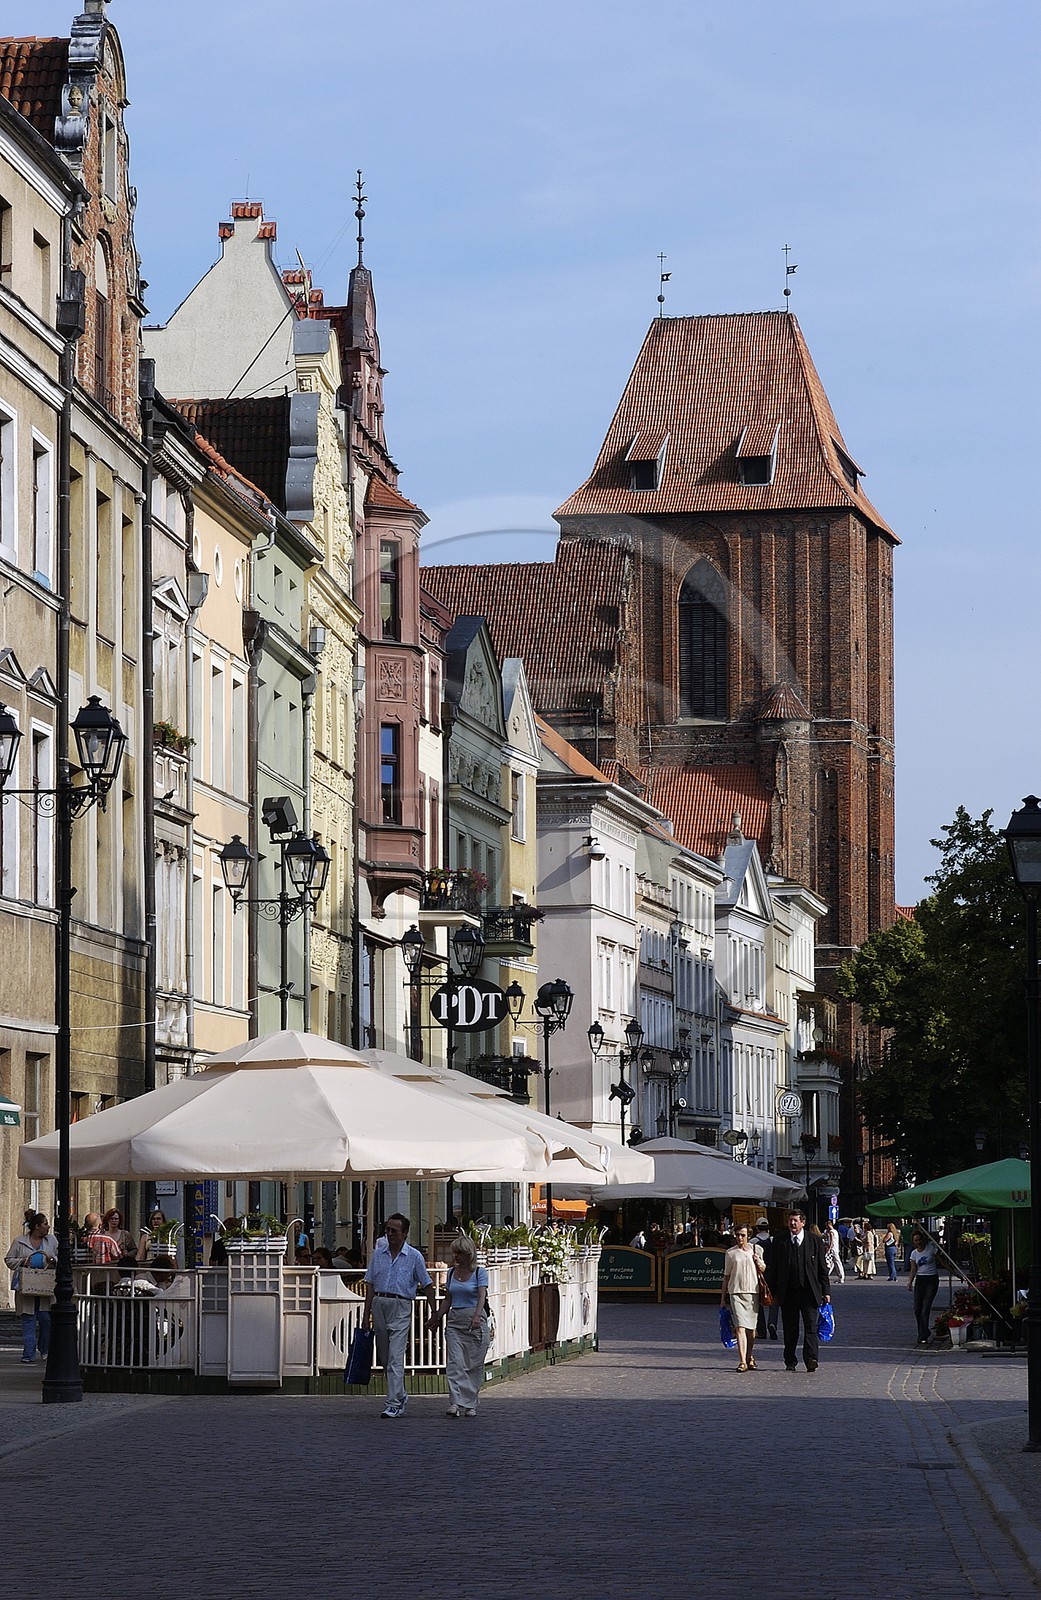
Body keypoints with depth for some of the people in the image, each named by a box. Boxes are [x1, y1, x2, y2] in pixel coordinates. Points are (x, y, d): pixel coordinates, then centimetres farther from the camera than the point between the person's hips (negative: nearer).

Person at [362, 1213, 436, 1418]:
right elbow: (370, 1284, 12)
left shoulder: (414, 1257, 0)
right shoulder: (378, 1254, 11)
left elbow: (427, 1285, 5)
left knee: (395, 1358, -13)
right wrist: (366, 1314, 8)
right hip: (379, 1305, 5)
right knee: (384, 1358, 11)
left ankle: (394, 1404, -16)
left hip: (401, 1307, -5)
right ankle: (400, 1395, 27)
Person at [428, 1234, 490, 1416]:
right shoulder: (451, 1272, 12)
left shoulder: (479, 1272, -3)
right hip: (455, 1320, 4)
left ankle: (471, 1404, 11)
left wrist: (477, 1317, -31)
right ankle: (456, 1403, -18)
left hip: (475, 1321, -4)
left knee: (474, 1365, 2)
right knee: (455, 1363, -10)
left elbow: (482, 1297, -16)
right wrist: (437, 1317, 16)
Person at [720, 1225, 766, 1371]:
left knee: (751, 1328, 7)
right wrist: (723, 1296, 12)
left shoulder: (757, 1249, 9)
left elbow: (762, 1271, 19)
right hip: (736, 1292, -2)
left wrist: (758, 1262, -3)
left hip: (753, 1291, 2)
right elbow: (726, 1276, 13)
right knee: (740, 1327, -13)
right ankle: (742, 1362, -19)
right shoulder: (731, 1253, 7)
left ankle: (749, 1358, 28)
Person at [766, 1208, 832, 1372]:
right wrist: (773, 1291, 3)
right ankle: (790, 1362, 14)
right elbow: (773, 1268, 8)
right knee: (790, 1329, 7)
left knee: (810, 1326, -9)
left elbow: (822, 1268, 6)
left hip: (809, 1291, -1)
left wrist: (825, 1291, 2)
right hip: (788, 1292, 1)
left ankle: (811, 1359, -14)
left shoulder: (815, 1241, 4)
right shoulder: (779, 1241, 6)